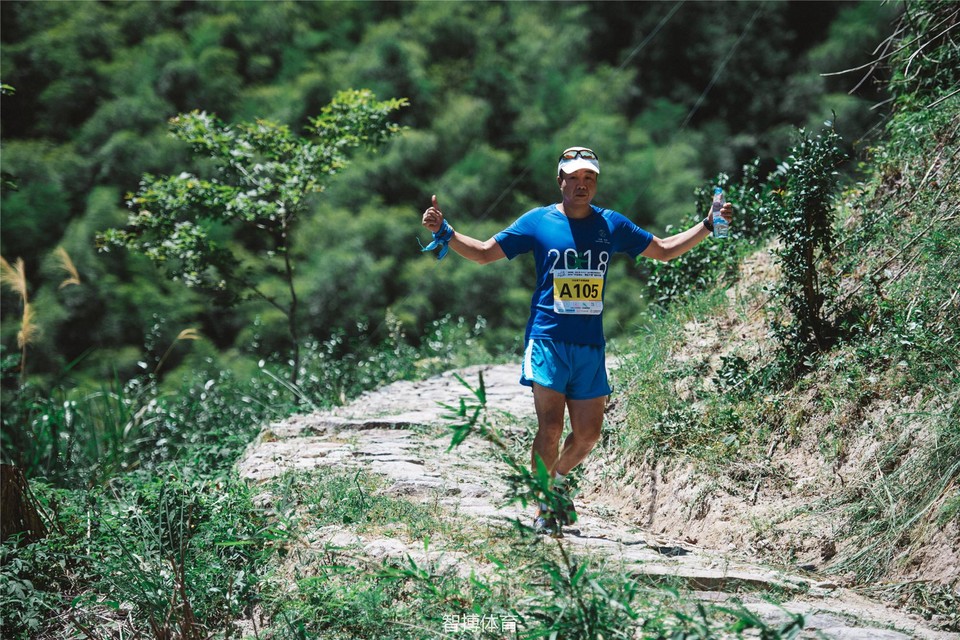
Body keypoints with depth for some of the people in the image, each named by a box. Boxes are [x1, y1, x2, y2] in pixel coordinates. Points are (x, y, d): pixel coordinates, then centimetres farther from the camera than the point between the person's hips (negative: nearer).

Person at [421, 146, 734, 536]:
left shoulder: (611, 225, 9)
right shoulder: (538, 222, 2)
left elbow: (665, 250, 18)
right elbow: (484, 253, 6)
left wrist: (708, 226, 10)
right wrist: (444, 233, -8)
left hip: (591, 346, 4)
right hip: (548, 340, -3)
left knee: (588, 434, 5)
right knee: (550, 427, -14)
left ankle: (556, 480, 34)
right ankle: (542, 511, -1)